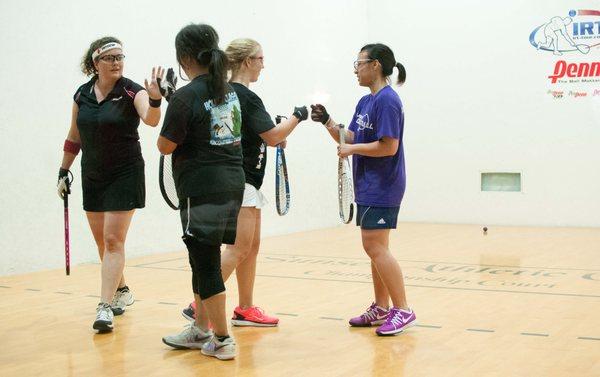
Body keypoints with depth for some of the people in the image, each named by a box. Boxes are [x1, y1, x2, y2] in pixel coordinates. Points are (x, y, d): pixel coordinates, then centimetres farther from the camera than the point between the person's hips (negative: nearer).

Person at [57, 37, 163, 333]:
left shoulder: (132, 92, -12)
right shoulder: (81, 95, 3)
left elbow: (150, 119, -33)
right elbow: (74, 138, 14)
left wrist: (155, 100, -53)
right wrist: (63, 171, 14)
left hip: (125, 175, -5)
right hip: (92, 176, 6)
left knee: (113, 240, -10)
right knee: (102, 241, 14)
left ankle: (105, 307, -9)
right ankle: (121, 292, 33)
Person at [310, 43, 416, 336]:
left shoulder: (387, 101, -15)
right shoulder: (364, 102, 14)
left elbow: (388, 147, -21)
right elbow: (350, 139, 13)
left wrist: (352, 149, -13)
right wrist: (328, 122, 1)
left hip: (382, 188, -10)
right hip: (368, 187, 10)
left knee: (375, 247, -11)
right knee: (374, 248, 13)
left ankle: (402, 311, -5)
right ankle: (381, 309, 21)